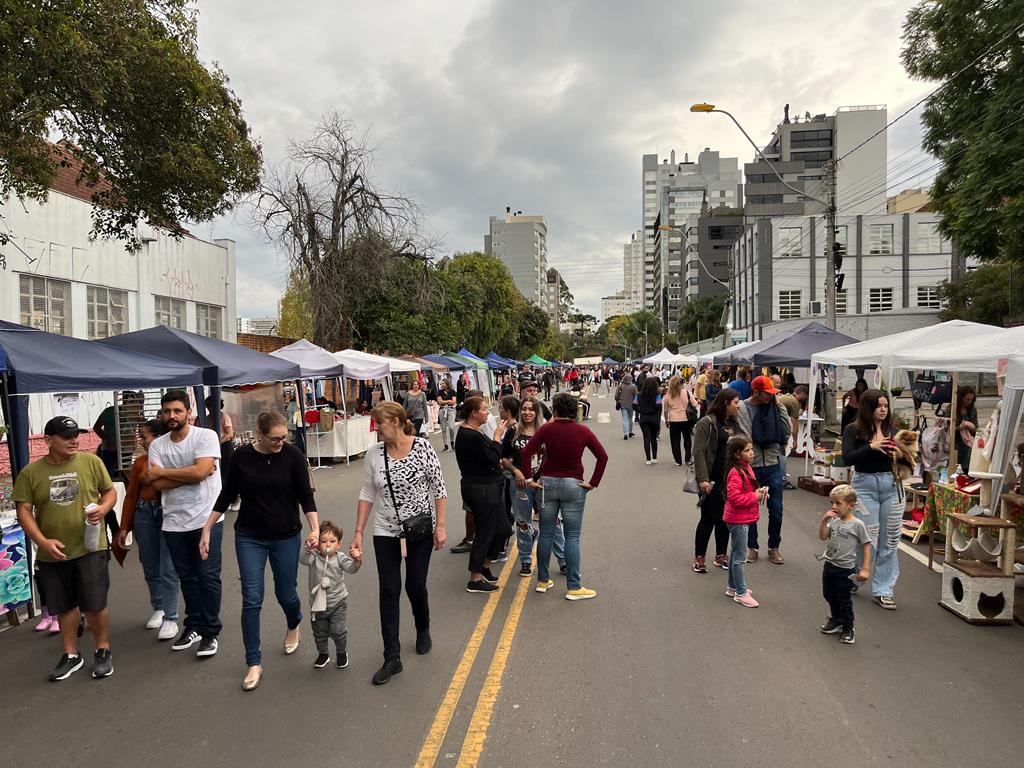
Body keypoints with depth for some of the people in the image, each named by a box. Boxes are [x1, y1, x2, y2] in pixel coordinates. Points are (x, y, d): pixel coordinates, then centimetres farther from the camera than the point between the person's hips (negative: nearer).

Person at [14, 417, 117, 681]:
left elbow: (110, 491, 5)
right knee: (65, 607, 15)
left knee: (95, 604, 2)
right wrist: (43, 542, -15)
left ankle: (103, 650, 22)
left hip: (90, 548, -1)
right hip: (52, 554, 2)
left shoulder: (91, 461, -4)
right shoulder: (30, 473, -3)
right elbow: (24, 511, -4)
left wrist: (103, 508, -17)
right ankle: (71, 655, 31)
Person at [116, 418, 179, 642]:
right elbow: (131, 495, 11)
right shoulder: (140, 462, 7)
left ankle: (170, 618, 5)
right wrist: (124, 527, 11)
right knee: (151, 568, 14)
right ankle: (158, 609, 32)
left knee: (168, 569, -3)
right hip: (144, 514, 5)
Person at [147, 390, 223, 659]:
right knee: (187, 577, 16)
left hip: (205, 518, -4)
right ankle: (193, 627, 29)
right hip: (174, 522, 4)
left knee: (208, 576, 0)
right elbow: (159, 484, -5)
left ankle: (210, 632, 11)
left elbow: (200, 472, -20)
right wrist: (191, 475, -14)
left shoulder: (206, 436, -9)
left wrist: (161, 472, -8)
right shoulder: (157, 445, 4)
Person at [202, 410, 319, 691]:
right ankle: (254, 664, 12)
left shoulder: (293, 455, -11)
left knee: (286, 594, 11)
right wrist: (207, 529, 1)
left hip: (286, 537, 0)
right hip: (249, 537, 1)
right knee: (251, 600, -2)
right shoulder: (241, 456, -8)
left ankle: (293, 626, 46)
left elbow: (305, 495, -10)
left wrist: (315, 527, -23)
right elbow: (227, 496, 2)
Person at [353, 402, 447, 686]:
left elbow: (438, 488, -7)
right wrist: (358, 532, 0)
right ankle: (392, 659, 9)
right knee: (389, 591, -1)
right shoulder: (374, 454, -4)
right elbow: (367, 494, 3)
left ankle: (423, 630, 39)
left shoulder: (423, 447, -12)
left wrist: (440, 526, -9)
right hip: (386, 532, 2)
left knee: (415, 586, 7)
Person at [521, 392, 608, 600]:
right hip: (573, 486, -1)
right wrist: (593, 483, -3)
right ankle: (573, 587, 5)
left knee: (546, 534, 11)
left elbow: (525, 453, -10)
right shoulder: (583, 431, -4)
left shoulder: (547, 429, -5)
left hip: (547, 483, 1)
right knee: (572, 536, 3)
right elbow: (602, 456, -8)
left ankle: (542, 581, 22)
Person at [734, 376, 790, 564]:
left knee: (776, 509, 10)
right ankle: (752, 547, 25)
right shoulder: (742, 409, -9)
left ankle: (774, 547, 27)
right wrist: (746, 462, -17)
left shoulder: (772, 406, 3)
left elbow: (787, 429, -5)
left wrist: (778, 405, -7)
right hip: (751, 466, -3)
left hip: (774, 465, 3)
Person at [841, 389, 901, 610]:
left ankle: (882, 590, 17)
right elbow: (848, 459, -14)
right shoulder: (853, 430, -4)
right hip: (865, 485, -4)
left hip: (892, 485, 4)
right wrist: (871, 447, -23)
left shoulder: (892, 429, 6)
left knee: (889, 542, 7)